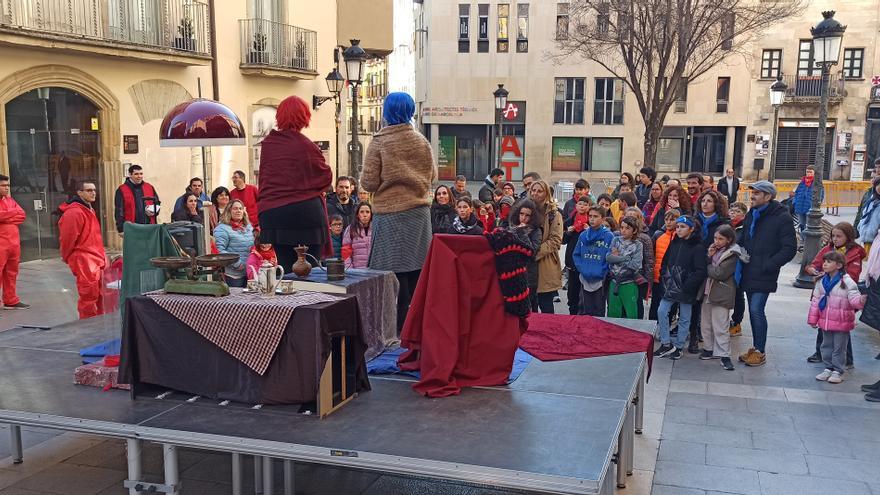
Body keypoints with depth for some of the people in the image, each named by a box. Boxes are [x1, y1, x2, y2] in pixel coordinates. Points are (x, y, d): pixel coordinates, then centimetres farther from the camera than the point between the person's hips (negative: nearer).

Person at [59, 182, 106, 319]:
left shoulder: (89, 210, 17)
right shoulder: (74, 213, -16)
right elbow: (67, 239, -15)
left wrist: (101, 256, 17)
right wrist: (67, 258, -3)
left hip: (96, 261, 10)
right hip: (84, 262, -10)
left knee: (99, 296, 15)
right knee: (89, 296, -6)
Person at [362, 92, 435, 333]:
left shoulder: (379, 141, -8)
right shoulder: (421, 141, 4)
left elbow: (369, 182, -10)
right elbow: (432, 176, 12)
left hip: (390, 213, -4)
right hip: (419, 210, 4)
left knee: (395, 271, -1)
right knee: (417, 268, 11)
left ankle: (401, 328, 1)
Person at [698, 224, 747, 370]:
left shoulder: (733, 255, -12)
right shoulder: (715, 250, 12)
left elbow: (719, 274, -20)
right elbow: (703, 267, 10)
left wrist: (708, 267, -4)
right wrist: (708, 257, -5)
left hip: (721, 295, -8)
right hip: (707, 292, 8)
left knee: (721, 328, -4)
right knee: (705, 324, 15)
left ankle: (724, 355, 4)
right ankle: (709, 349, 28)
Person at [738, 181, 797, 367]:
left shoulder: (782, 217, -10)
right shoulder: (751, 215, 13)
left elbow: (790, 248, -12)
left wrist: (768, 265, -16)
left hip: (763, 275, -7)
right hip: (748, 273, 7)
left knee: (757, 310, -10)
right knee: (753, 311, 12)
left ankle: (760, 351, 3)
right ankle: (755, 348, 23)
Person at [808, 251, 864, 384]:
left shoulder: (847, 282, -12)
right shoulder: (822, 281, 4)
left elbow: (854, 298, -18)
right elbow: (815, 300, 8)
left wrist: (861, 300, -42)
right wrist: (813, 318, 9)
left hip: (841, 323, -5)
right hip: (825, 322, 5)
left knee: (839, 347, 4)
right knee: (826, 346, 14)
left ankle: (838, 371, 16)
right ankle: (828, 368, 26)